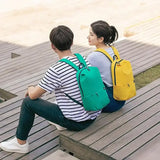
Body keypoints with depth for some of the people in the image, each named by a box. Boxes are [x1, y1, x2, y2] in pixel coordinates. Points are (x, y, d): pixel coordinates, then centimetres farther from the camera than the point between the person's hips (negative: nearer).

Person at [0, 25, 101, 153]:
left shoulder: (56, 71, -23)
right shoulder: (84, 60, -1)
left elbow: (33, 95, -11)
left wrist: (31, 89, 15)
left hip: (76, 122, -7)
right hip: (94, 116, 7)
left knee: (28, 101, 4)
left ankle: (20, 143, 20)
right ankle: (61, 124, 47)